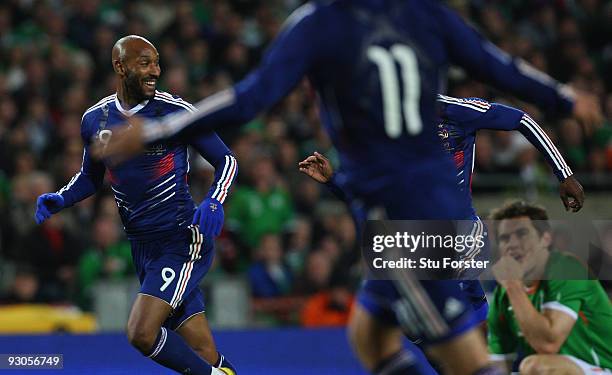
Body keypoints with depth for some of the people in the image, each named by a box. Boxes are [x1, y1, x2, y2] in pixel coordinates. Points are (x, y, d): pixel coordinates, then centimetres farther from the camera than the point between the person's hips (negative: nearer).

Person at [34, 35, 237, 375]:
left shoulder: (176, 111, -8)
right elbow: (91, 177, 23)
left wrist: (213, 203, -20)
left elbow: (226, 161, -2)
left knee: (141, 332, -21)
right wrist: (59, 200, 4)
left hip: (182, 240, -5)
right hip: (141, 244, 5)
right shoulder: (95, 120, 7)